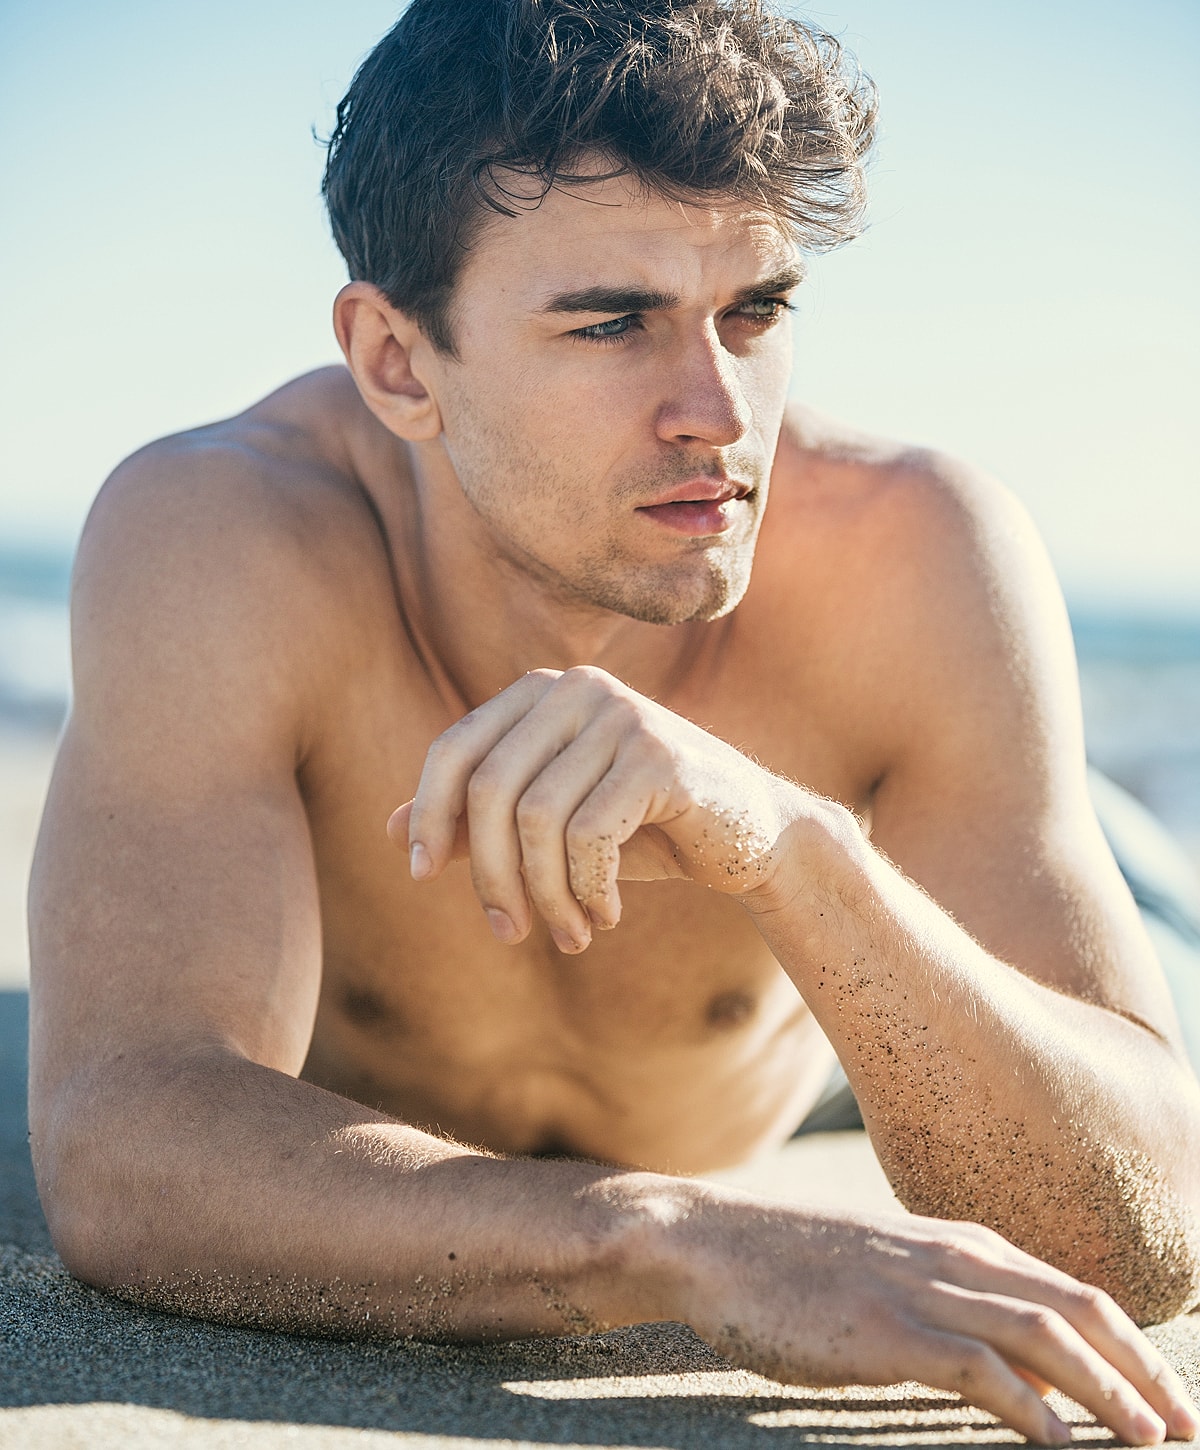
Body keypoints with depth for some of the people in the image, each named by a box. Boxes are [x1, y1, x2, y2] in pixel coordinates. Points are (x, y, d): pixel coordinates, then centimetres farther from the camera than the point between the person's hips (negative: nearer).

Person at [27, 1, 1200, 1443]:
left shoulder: (919, 565, -39)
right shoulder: (219, 540, -40)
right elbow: (121, 1156, -50)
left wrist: (787, 846, -60)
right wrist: (693, 1242, -66)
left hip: (769, 1132, -1)